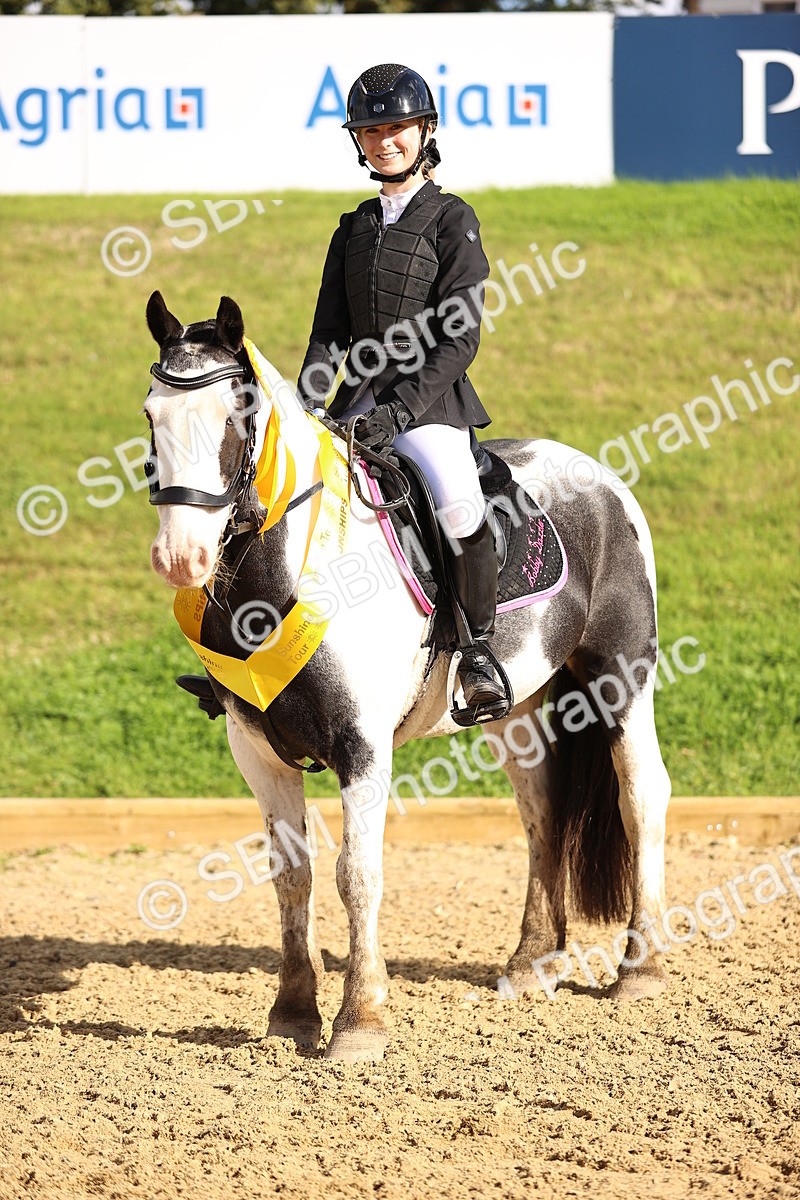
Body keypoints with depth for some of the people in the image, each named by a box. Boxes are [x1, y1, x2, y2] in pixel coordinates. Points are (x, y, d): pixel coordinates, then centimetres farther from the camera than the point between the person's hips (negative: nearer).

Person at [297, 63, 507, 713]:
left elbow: (459, 337, -9)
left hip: (430, 400, -6)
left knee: (460, 508, -31)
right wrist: (306, 405, -3)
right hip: (358, 403, 6)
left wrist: (400, 410, -18)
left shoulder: (452, 220, -2)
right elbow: (330, 330, 14)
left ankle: (479, 648, -16)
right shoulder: (355, 228, 15)